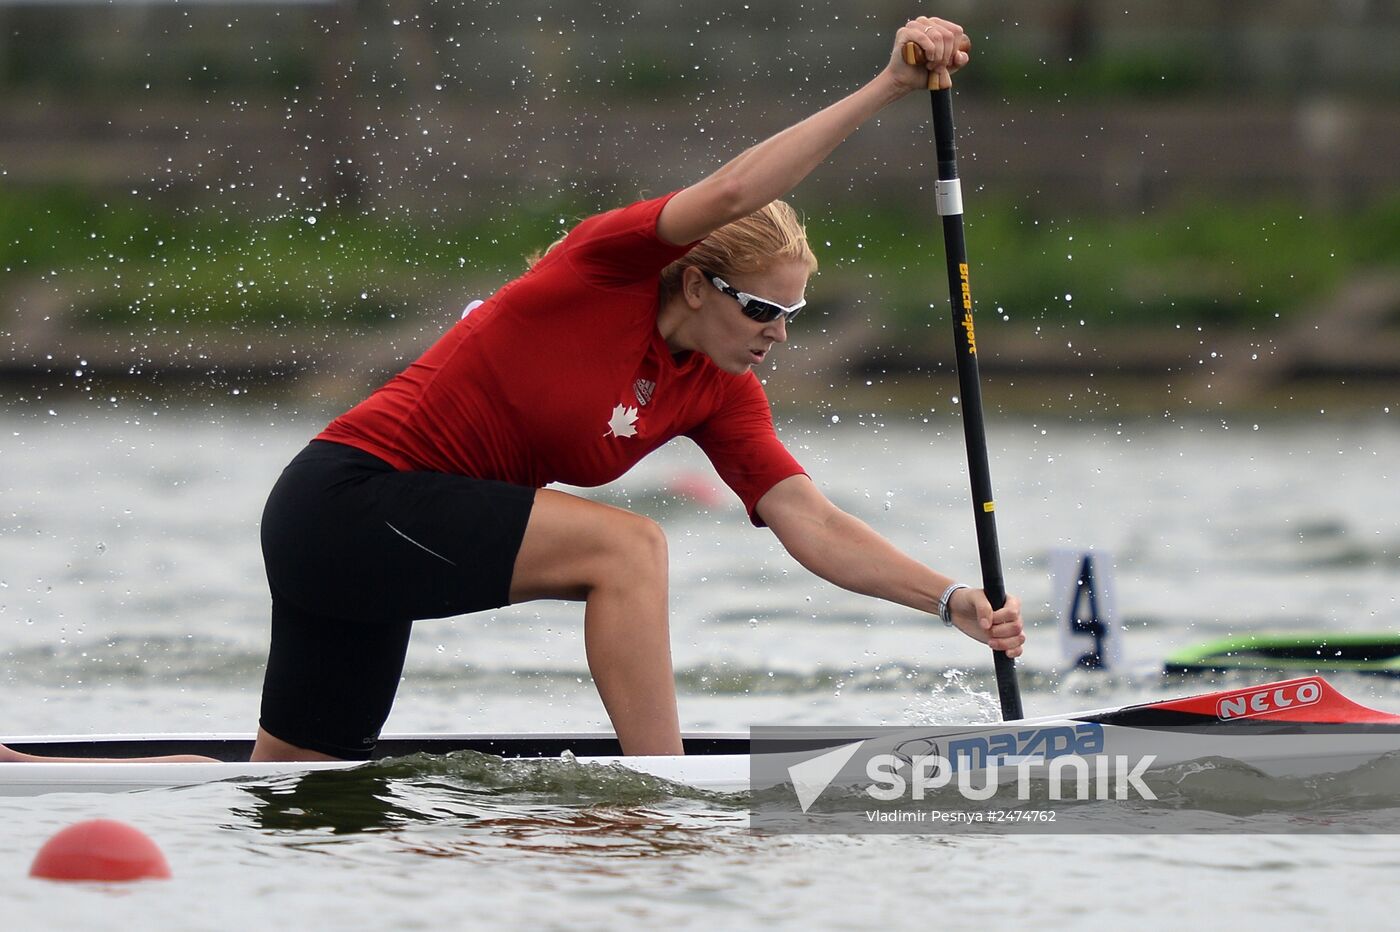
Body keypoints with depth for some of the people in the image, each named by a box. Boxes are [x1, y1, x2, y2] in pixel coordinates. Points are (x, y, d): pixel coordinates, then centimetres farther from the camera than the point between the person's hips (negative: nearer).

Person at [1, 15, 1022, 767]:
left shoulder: (719, 396, 4)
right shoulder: (612, 265, -15)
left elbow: (812, 523, -3)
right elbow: (728, 194, -32)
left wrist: (955, 600, -14)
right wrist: (883, 89, -36)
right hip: (351, 497, -9)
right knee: (626, 545, -22)